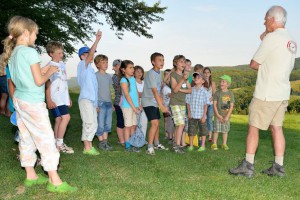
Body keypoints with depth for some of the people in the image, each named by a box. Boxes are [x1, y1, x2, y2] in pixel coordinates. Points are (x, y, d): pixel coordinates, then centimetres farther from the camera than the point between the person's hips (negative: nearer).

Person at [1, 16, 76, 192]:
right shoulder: (30, 52, -16)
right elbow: (38, 81, -17)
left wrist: (44, 70, 14)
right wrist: (50, 72, -1)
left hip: (19, 99, 9)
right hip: (33, 102, -9)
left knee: (26, 139, 13)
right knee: (47, 139, -5)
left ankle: (31, 176, 23)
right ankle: (54, 181, -1)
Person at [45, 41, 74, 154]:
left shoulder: (62, 64, 14)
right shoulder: (50, 66, -8)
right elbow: (47, 84, -11)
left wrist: (68, 97, 21)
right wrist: (49, 100, -17)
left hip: (63, 98, 8)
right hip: (55, 98, -8)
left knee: (59, 120, 9)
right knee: (66, 117, -16)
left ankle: (56, 144, 17)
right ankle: (59, 144, -6)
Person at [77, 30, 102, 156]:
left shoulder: (89, 68, 21)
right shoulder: (82, 65, -3)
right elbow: (90, 54, -23)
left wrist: (96, 104, 22)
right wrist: (97, 40, -30)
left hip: (92, 100, 9)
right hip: (85, 99, -9)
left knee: (93, 124, 10)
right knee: (89, 123, -11)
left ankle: (89, 146, 17)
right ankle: (87, 148, -5)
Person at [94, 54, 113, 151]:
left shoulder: (108, 76, 13)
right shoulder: (96, 75, -6)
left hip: (108, 102, 7)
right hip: (100, 102, -7)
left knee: (108, 124, 9)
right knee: (101, 124, -1)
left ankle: (105, 141, 18)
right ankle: (101, 142, 10)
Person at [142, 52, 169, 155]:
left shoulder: (159, 73, 8)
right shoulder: (151, 74, -19)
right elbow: (154, 91, -25)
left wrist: (161, 103, 10)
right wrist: (162, 106, -29)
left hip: (155, 102, 9)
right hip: (148, 102, -9)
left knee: (157, 123, 15)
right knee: (154, 123, -16)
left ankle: (156, 144, 31)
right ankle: (150, 148, -10)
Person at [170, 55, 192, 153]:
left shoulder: (185, 75, 13)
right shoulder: (173, 74, -7)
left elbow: (190, 90, 8)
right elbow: (175, 89, -16)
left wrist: (181, 90, -10)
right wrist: (183, 80, -25)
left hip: (183, 103, 7)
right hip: (175, 103, -7)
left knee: (178, 125, 8)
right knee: (181, 124, -14)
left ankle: (176, 144, 16)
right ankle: (177, 145, -7)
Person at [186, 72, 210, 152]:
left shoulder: (204, 91, -5)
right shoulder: (191, 90, 1)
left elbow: (205, 104, -5)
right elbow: (188, 102, 5)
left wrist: (204, 115, -8)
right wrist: (189, 112, -3)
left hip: (201, 115, -2)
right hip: (192, 115, 2)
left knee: (203, 130, 8)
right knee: (191, 130, 9)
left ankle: (203, 146, 21)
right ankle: (191, 145, 21)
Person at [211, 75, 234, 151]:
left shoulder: (230, 94, 1)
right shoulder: (217, 93, -2)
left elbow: (231, 106, -2)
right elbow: (214, 105, -4)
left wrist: (227, 116, -10)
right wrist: (218, 115, -11)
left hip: (226, 116, 1)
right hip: (218, 115, -1)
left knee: (225, 130, 9)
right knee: (216, 130, -1)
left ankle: (224, 144, 20)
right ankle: (214, 144, 8)